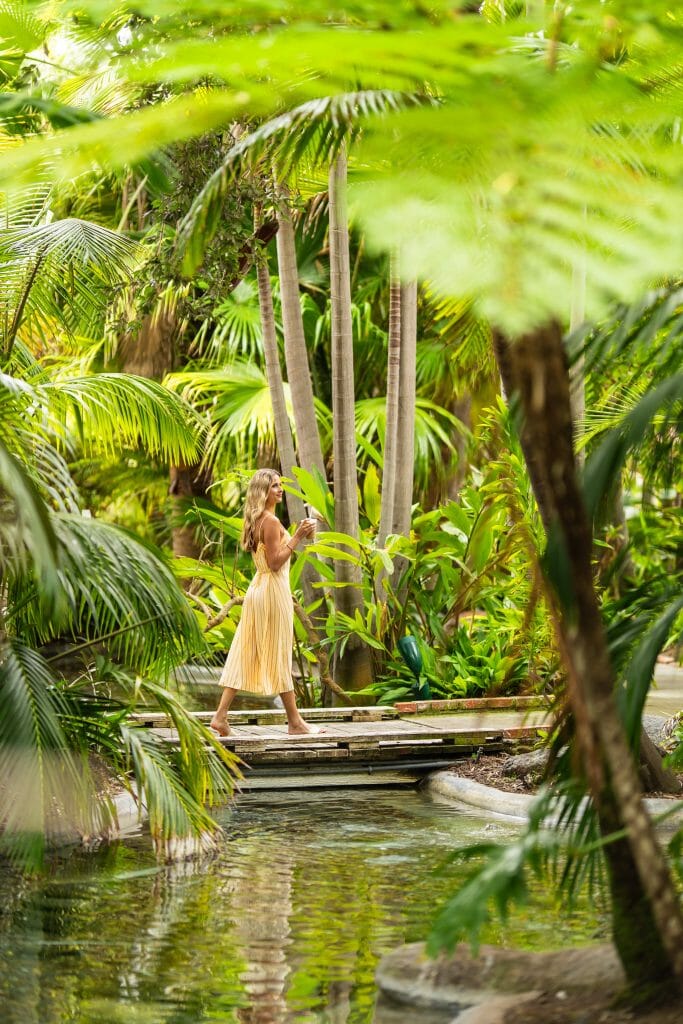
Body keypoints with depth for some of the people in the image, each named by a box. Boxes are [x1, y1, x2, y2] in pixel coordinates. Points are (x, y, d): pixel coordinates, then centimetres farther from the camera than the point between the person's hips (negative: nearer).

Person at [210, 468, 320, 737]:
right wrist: (297, 537, -17)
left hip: (258, 588, 9)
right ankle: (295, 722, 6)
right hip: (273, 588, -9)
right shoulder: (271, 521, -15)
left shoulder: (257, 520, 14)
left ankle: (220, 716, 4)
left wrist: (298, 535, 14)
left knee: (245, 654, 7)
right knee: (279, 657, -2)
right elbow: (275, 562, -18)